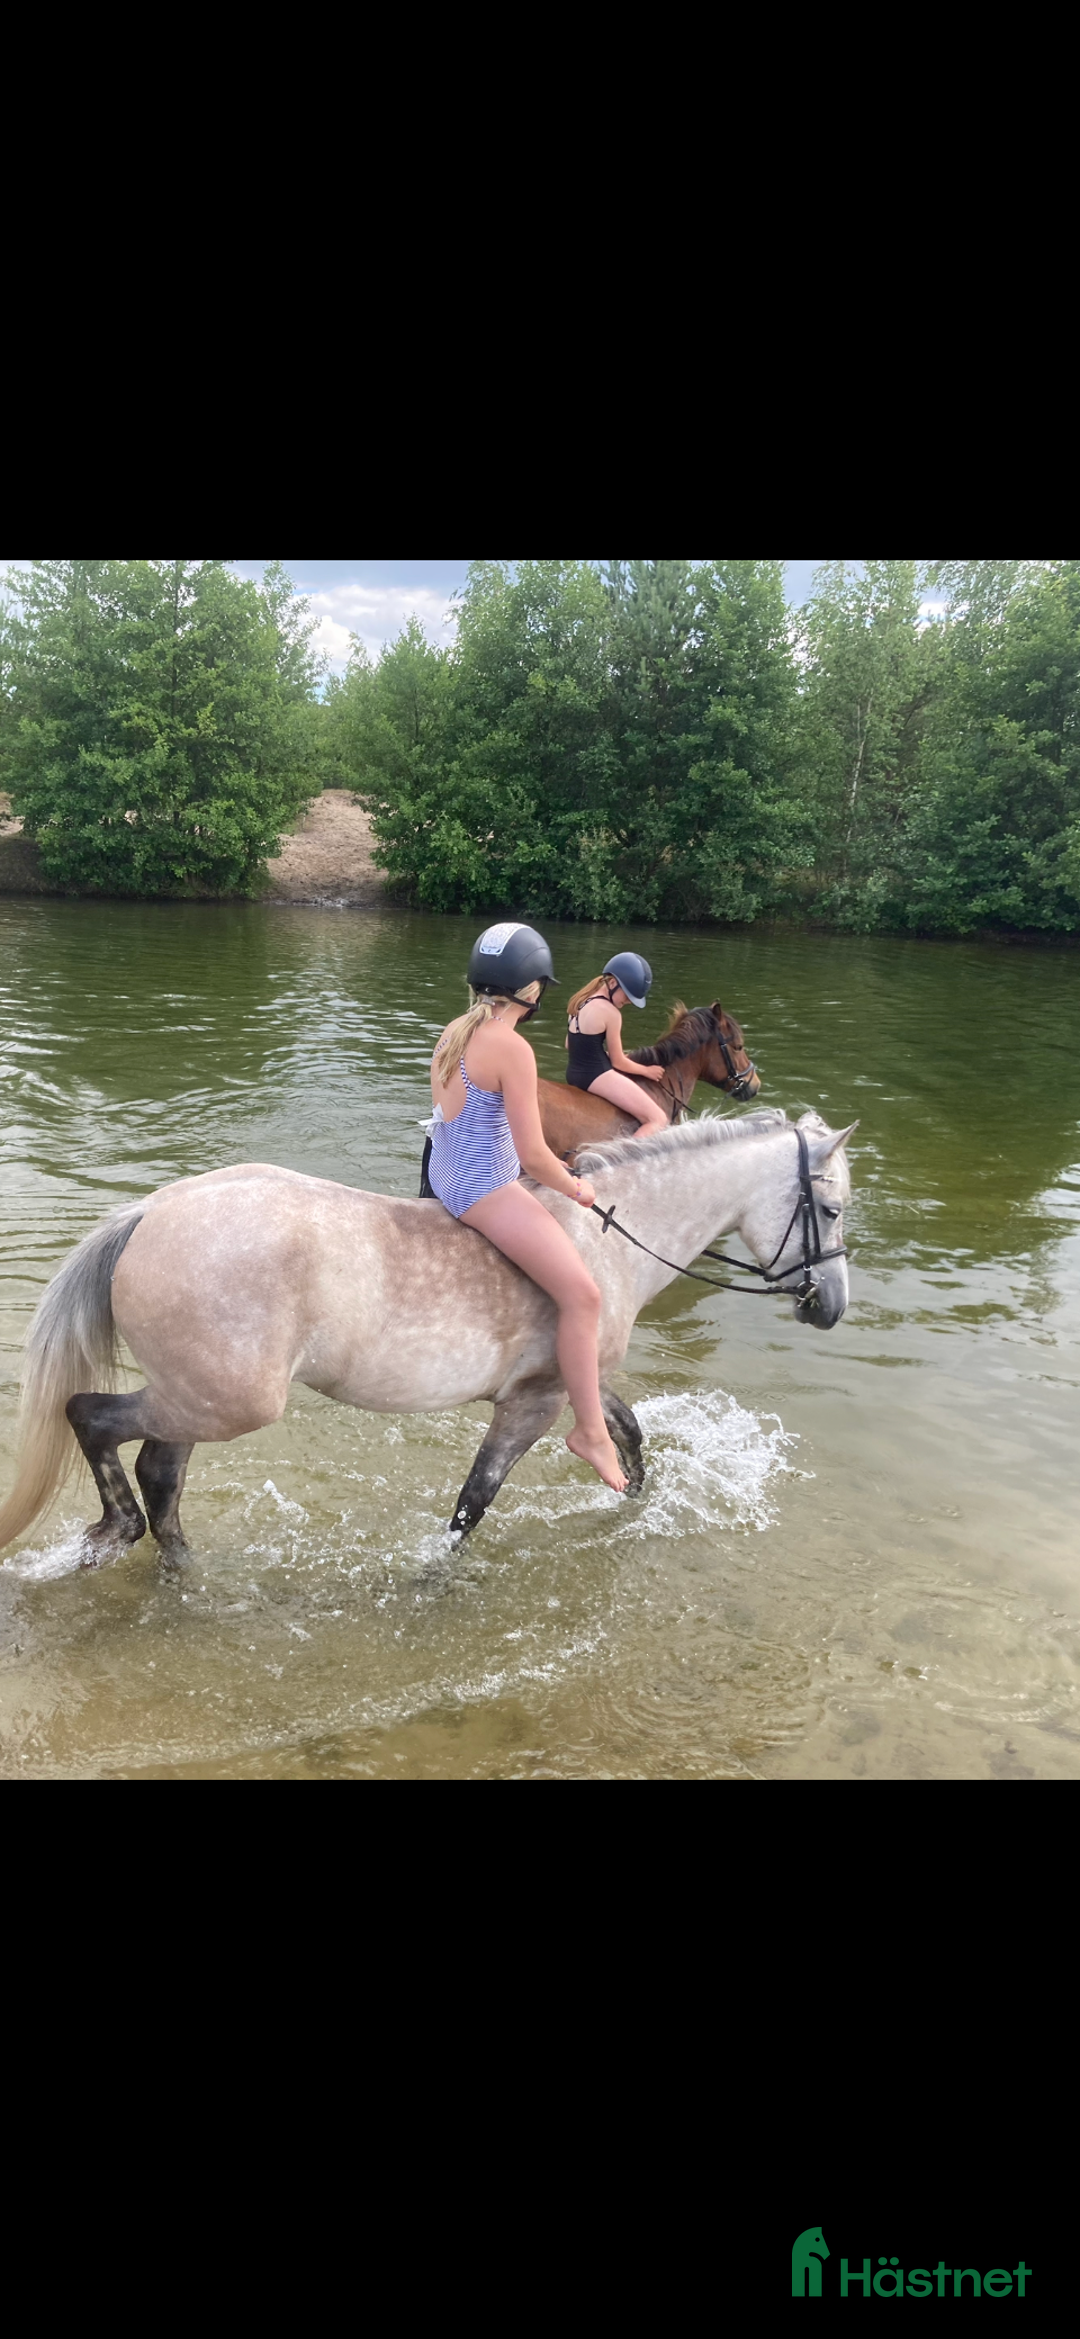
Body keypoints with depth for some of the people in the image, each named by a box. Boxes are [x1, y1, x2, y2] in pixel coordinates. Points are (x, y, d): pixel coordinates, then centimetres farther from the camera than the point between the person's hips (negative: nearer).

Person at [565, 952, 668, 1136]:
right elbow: (618, 1062, -9)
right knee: (657, 1119, -10)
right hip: (596, 1076, -10)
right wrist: (646, 1070, 7)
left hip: (575, 1072, 10)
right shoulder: (610, 1012, -17)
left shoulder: (580, 1000, 9)